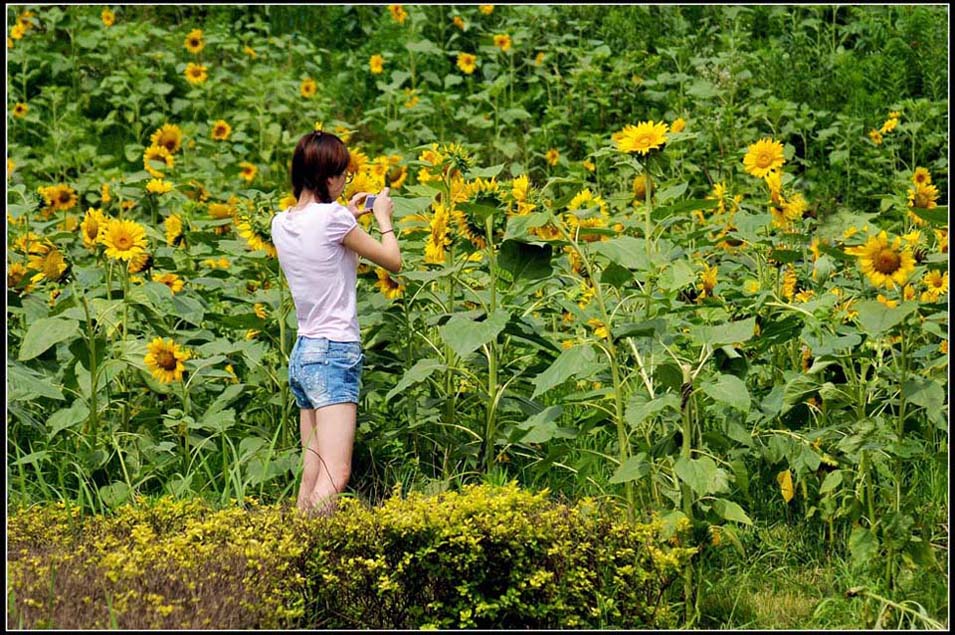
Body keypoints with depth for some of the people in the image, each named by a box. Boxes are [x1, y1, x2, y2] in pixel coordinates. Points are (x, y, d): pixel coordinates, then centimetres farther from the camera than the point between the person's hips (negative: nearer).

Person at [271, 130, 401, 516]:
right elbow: (393, 262, -1)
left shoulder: (281, 224, 9)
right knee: (334, 478, -15)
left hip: (301, 353, 8)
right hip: (335, 353, -8)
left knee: (311, 478, 7)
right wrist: (383, 219, 14)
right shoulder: (333, 217, -12)